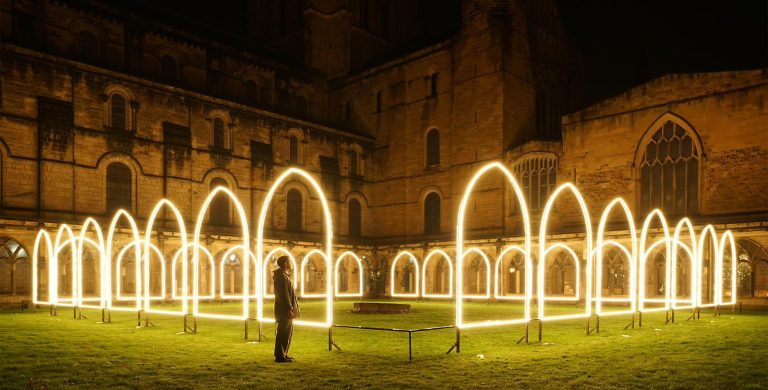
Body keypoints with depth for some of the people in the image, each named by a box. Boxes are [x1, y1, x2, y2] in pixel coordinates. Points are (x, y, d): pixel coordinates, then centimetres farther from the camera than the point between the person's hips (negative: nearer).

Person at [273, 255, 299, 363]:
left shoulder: (285, 276, 18)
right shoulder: (281, 277, -16)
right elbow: (283, 295, -22)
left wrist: (292, 307, 22)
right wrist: (289, 309, -23)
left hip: (287, 309, 11)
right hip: (284, 310, -11)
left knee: (287, 332, 15)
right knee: (283, 333, -6)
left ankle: (283, 354, 22)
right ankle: (280, 356, -2)